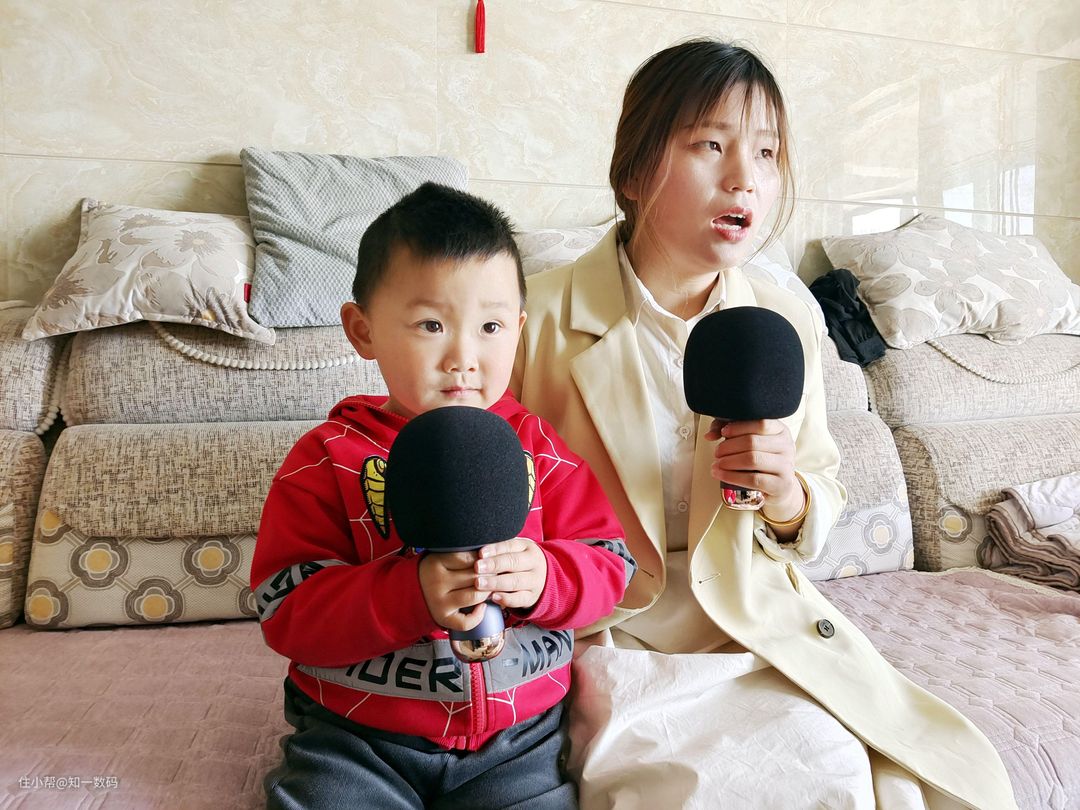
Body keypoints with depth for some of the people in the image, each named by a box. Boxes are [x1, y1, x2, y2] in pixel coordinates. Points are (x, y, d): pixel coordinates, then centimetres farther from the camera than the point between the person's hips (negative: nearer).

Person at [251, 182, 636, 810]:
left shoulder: (536, 447, -2)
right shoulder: (331, 456, -7)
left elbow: (610, 563, -1)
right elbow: (285, 610, -13)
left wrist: (542, 578, -23)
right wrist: (410, 594, -29)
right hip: (357, 737, -1)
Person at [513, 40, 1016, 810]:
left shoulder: (788, 322, 1)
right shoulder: (546, 315, -12)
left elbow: (825, 502, 10)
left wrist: (787, 497, -13)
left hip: (754, 622, 5)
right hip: (606, 634, -4)